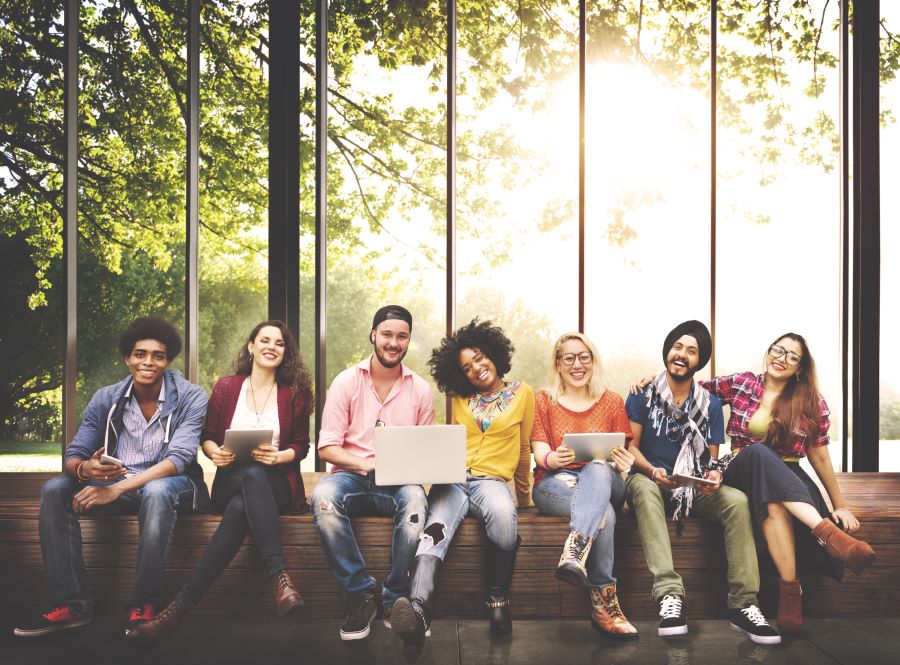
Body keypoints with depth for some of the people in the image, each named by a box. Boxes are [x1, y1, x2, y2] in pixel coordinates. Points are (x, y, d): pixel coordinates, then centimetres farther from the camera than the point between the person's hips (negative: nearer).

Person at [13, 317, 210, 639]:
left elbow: (179, 458, -22)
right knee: (54, 489, -19)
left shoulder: (191, 397, -11)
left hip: (170, 483, -4)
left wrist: (117, 488, -33)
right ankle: (73, 603, -18)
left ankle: (144, 605, -29)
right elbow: (73, 455, -2)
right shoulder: (106, 399, 1)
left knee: (156, 491, -39)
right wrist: (84, 469, -30)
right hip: (115, 483, 5)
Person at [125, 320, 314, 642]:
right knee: (252, 475, -40)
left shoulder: (294, 394, 9)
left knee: (241, 507, -38)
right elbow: (207, 436, 14)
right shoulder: (226, 387, 12)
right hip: (232, 480, 0)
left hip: (278, 485, 0)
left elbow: (301, 446, 9)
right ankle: (280, 577, -47)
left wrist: (278, 456, -13)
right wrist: (214, 451, -10)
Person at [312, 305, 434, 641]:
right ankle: (360, 594, -21)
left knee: (415, 499, -35)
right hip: (351, 475, 0)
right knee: (323, 497, -35)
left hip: (398, 482, 1)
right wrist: (367, 465, -17)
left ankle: (394, 599, -18)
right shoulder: (347, 382, 4)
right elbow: (327, 447, -1)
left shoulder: (421, 389, 9)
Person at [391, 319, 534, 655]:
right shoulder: (459, 398, 19)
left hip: (492, 479, -1)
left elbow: (523, 450, 18)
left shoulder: (522, 393, 11)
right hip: (452, 479, 2)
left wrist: (524, 496, 25)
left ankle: (497, 600, -24)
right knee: (436, 529, -33)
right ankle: (418, 609, -58)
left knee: (502, 514, -40)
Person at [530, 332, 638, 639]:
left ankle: (575, 552, -57)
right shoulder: (543, 401, 13)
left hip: (604, 480, 1)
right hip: (555, 484, -1)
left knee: (598, 469, -40)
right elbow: (540, 452, 2)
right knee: (603, 513, -36)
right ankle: (604, 601, -40)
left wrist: (623, 463, -19)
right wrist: (553, 459, -24)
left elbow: (622, 453, 8)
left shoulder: (612, 402, 15)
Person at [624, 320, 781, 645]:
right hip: (649, 479, -2)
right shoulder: (643, 395, 2)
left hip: (693, 487, 3)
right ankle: (669, 594, -47)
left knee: (737, 500, -27)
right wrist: (653, 471, -23)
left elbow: (712, 457, 8)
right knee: (643, 488, -38)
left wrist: (713, 475, -16)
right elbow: (631, 446, -3)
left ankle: (742, 604, -27)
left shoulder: (710, 404, 9)